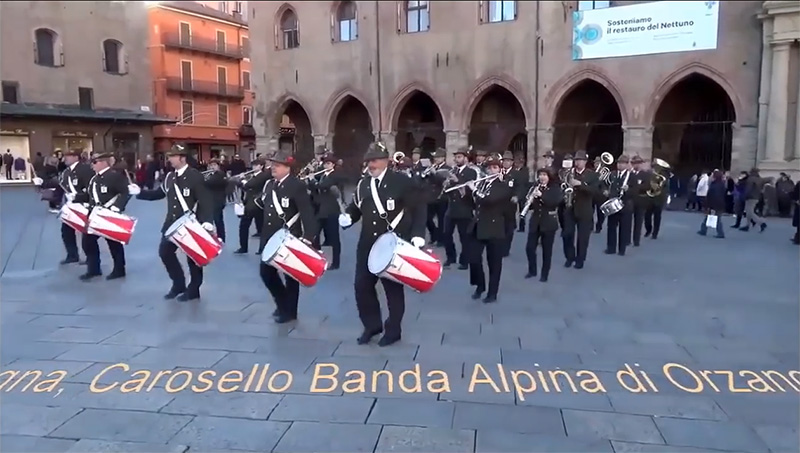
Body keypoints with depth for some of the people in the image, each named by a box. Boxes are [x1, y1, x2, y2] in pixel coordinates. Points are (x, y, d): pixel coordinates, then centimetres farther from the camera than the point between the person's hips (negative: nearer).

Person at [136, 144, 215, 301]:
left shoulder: (195, 176, -14)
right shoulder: (170, 176, 8)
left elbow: (205, 201, -20)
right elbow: (159, 193, 19)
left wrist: (207, 221, -32)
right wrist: (140, 193, 6)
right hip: (173, 222, 7)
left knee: (192, 256, 4)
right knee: (165, 251, 8)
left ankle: (193, 290, 19)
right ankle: (178, 284, 25)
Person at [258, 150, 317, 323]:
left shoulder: (297, 186, -15)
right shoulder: (269, 184, 10)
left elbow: (307, 213, -22)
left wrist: (308, 237, -29)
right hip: (271, 237, 8)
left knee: (290, 275, 5)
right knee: (266, 271, 12)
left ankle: (289, 311, 20)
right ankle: (283, 302, 33)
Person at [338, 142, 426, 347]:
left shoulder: (402, 182, -8)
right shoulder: (362, 184, 9)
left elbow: (418, 209, -7)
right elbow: (355, 207, 17)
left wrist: (418, 235, -19)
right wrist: (347, 217, -7)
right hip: (367, 244, 5)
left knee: (393, 288, 6)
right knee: (362, 285, 6)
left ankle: (393, 330, 22)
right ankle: (371, 325, 26)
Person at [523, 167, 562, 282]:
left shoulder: (555, 189, -4)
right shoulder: (535, 188, 7)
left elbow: (556, 201, -21)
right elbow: (528, 203, 8)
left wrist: (541, 195, -28)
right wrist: (528, 202, -16)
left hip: (549, 223, -3)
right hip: (535, 222, 4)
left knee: (547, 250, 4)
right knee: (529, 247, 1)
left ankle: (544, 274, 17)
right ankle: (532, 270, 21)